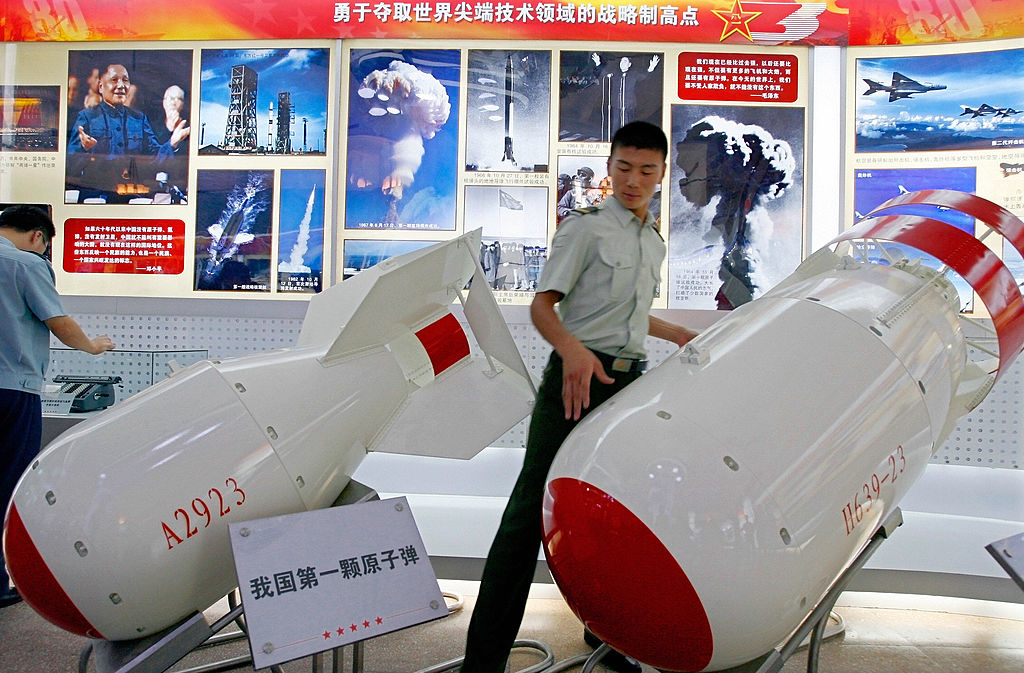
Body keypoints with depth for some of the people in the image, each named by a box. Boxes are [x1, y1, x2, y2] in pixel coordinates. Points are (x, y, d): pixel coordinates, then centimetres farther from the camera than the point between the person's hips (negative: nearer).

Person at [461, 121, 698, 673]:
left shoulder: (654, 243, 19)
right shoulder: (586, 227, -3)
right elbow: (542, 306, -11)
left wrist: (679, 334, 37)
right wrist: (572, 350, -29)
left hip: (629, 381, 7)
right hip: (576, 377, -7)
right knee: (532, 509, -9)